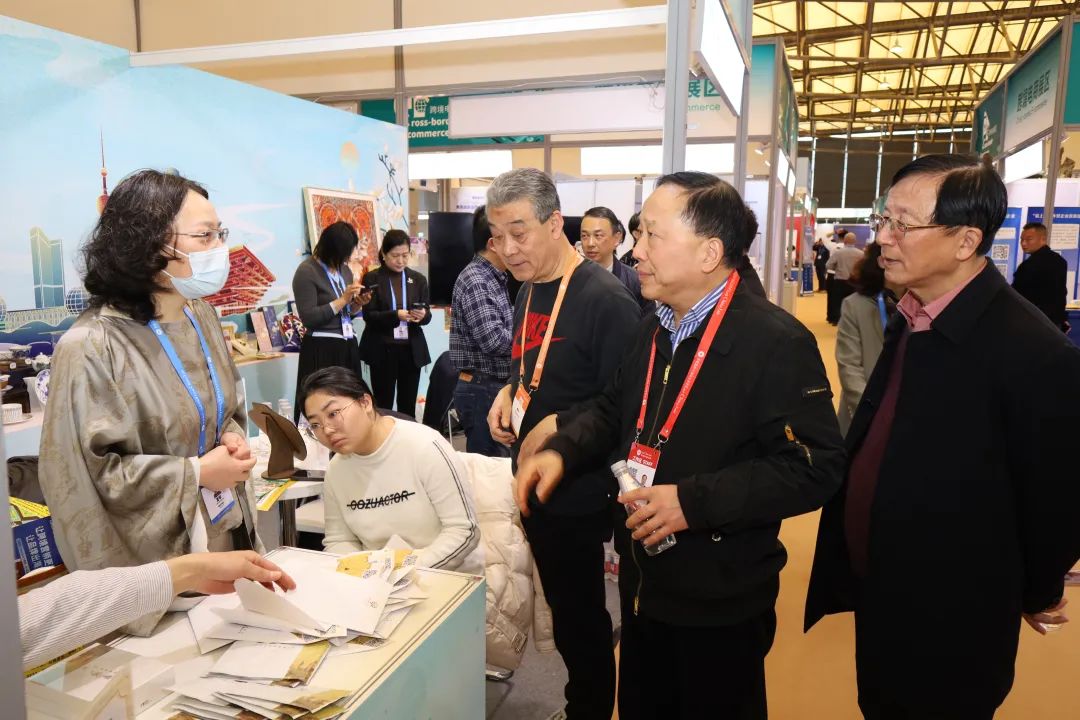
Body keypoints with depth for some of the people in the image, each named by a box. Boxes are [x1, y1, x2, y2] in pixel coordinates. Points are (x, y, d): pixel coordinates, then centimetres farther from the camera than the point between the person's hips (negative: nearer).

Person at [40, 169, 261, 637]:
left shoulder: (202, 317, 2)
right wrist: (194, 474, -20)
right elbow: (84, 470, -21)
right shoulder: (93, 347, -22)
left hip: (226, 532, 7)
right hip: (154, 558, -7)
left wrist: (234, 439, -5)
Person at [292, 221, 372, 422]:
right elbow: (309, 318, -18)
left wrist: (358, 304, -1)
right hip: (322, 350, -7)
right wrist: (343, 299, -17)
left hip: (348, 347, 7)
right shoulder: (306, 271, -10)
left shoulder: (344, 269, 12)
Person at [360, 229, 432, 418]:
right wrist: (396, 315, -24)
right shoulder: (372, 279, 0)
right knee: (383, 406, 2)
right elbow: (369, 316, -8)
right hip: (382, 350, -3)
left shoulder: (418, 279, 9)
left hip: (412, 349, 3)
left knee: (408, 406, 7)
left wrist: (422, 315, -18)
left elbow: (427, 315, 6)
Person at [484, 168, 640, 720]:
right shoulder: (530, 291, 5)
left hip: (578, 493, -8)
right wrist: (509, 394, 0)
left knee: (580, 617, 9)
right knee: (564, 607, 23)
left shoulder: (605, 299, -20)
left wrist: (555, 427, -24)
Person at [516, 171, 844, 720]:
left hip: (722, 605, -7)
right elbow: (613, 408, 14)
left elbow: (816, 468, -24)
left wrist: (695, 500, -29)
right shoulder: (653, 330, 5)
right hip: (643, 586, 7)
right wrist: (562, 451, -5)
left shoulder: (775, 342, -22)